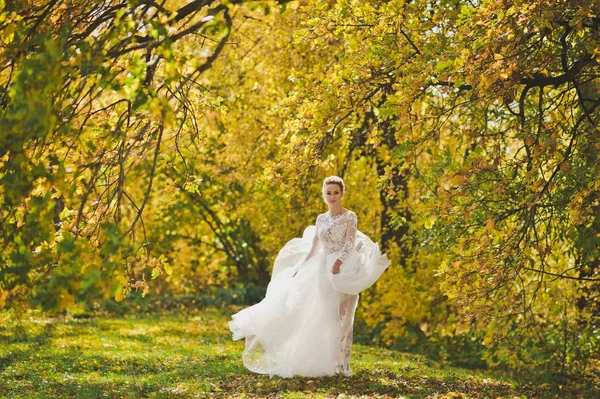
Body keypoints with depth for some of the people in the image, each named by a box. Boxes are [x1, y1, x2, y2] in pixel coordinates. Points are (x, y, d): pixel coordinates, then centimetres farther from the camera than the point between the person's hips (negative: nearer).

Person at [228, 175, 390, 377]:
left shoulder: (350, 217, -4)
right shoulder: (321, 219, 12)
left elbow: (350, 244, -16)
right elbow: (313, 247, 14)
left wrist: (338, 263, -31)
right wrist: (299, 269, 8)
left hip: (343, 270, -6)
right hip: (323, 270, 6)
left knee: (340, 317, -6)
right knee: (321, 317, 4)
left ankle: (341, 364, 0)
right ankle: (324, 362, 11)